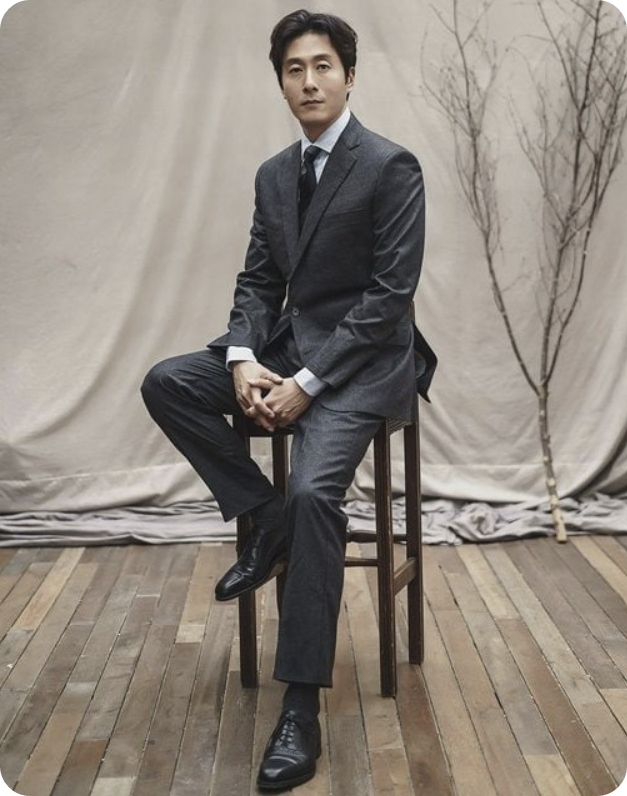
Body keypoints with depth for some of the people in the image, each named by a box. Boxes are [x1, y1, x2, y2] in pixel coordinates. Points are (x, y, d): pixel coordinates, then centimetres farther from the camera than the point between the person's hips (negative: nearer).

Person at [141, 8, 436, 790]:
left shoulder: (391, 166, -9)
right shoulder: (273, 174, 11)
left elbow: (389, 294, -15)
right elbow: (257, 280, 10)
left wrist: (306, 383, -21)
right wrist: (243, 359, -11)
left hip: (361, 358, -7)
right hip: (286, 345, 7)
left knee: (313, 492, -29)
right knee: (166, 383, -11)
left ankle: (301, 707, -17)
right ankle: (267, 520, -1)